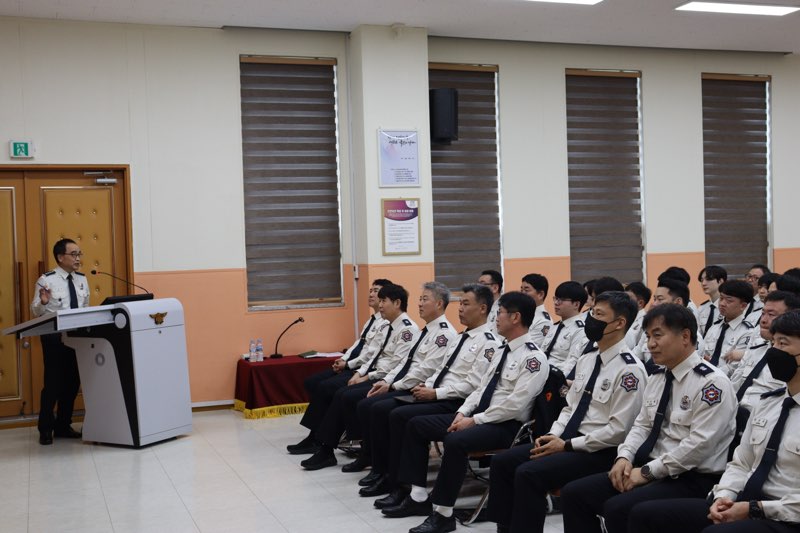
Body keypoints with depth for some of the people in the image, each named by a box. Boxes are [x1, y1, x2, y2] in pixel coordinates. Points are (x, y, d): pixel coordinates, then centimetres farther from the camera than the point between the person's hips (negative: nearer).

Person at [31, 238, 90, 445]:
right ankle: (46, 429, 12)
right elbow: (36, 311, -10)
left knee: (73, 381, 10)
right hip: (54, 337, -5)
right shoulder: (46, 280, -10)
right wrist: (43, 302, -28)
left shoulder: (81, 279, 7)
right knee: (53, 382, -3)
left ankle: (63, 426, 23)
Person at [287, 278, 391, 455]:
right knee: (311, 382, 0)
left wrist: (348, 364, -14)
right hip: (350, 366, 10)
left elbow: (373, 353, -18)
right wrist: (343, 359, 3)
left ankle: (315, 439, -10)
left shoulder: (386, 323, -12)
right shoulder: (372, 319, 19)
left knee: (324, 387, -22)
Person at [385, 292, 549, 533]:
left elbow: (515, 404, -22)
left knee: (455, 441, -36)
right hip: (479, 415, 10)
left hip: (506, 426, -10)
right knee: (416, 425, 2)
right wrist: (463, 412, -1)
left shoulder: (533, 358, -15)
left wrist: (474, 420, -19)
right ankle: (419, 497, 3)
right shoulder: (502, 352, 15)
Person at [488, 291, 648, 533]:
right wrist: (553, 435, -1)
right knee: (502, 462, -2)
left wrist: (567, 445, -17)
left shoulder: (630, 370, -15)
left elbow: (618, 430, -19)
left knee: (528, 473, -25)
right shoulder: (586, 361, 12)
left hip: (598, 452, -9)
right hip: (567, 441, 9)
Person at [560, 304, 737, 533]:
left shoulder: (712, 383, -14)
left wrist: (647, 471, -18)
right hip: (650, 471, 8)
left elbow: (699, 444, -21)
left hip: (691, 480, -8)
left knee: (618, 508, -30)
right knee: (575, 493, -2)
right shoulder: (657, 378, 13)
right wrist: (625, 457, -3)